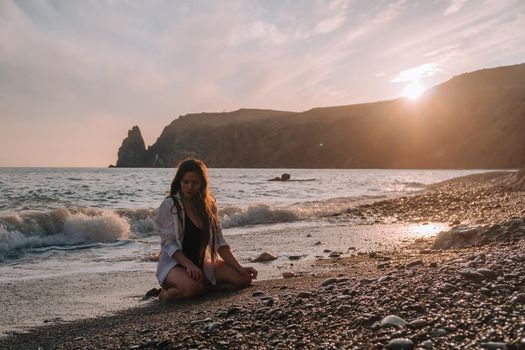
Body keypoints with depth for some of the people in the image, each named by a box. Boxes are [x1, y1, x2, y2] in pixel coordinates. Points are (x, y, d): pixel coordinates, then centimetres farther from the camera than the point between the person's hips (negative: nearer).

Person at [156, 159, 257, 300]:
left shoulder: (208, 206, 8)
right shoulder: (169, 205, -8)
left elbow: (219, 242, 4)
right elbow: (169, 243, -14)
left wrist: (239, 268, -8)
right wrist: (189, 265, -29)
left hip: (202, 264, 6)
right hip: (174, 264, -5)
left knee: (244, 278, -13)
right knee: (191, 287, -39)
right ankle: (167, 293, -7)